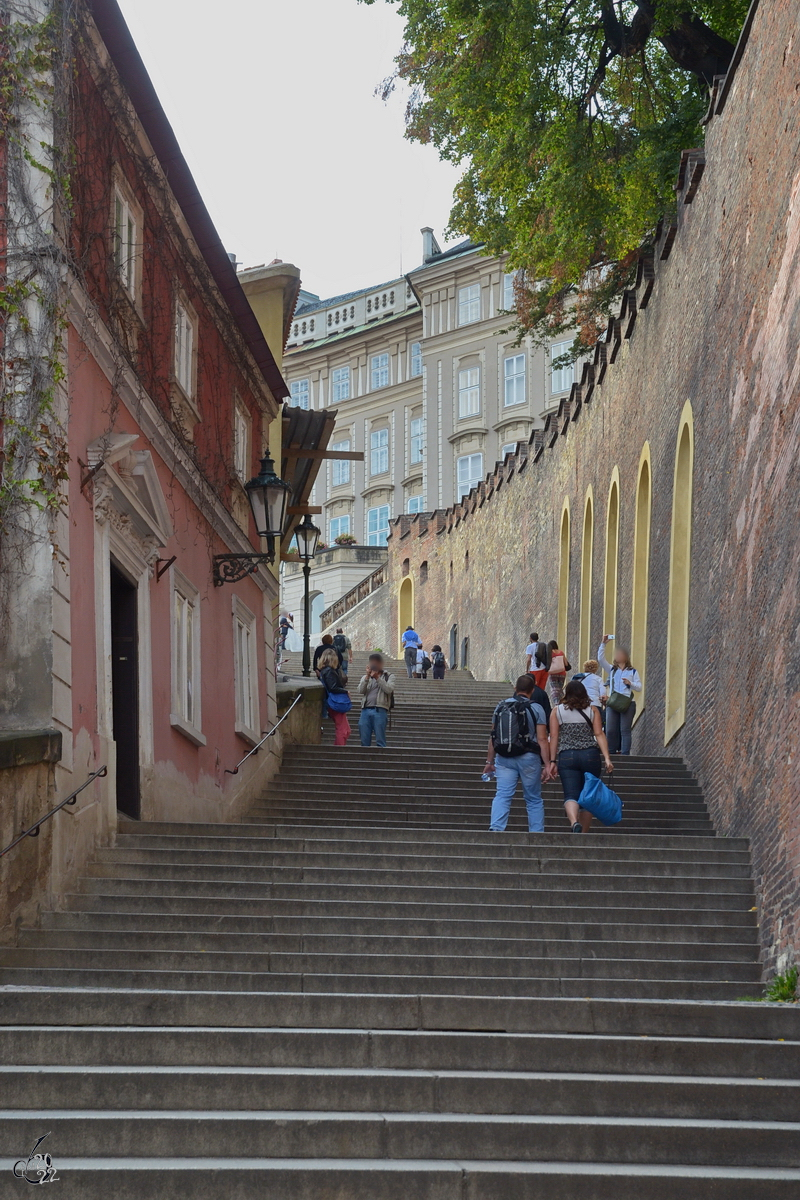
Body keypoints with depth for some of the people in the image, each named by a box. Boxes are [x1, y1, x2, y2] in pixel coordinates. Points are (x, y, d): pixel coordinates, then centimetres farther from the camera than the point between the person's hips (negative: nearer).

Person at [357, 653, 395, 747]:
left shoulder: (389, 677, 12)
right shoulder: (365, 677, 21)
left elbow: (389, 689, -6)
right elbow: (360, 691, 4)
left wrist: (377, 677, -10)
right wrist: (367, 677, -5)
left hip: (379, 711, -3)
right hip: (365, 710, 3)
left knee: (380, 741, -5)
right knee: (364, 741, 3)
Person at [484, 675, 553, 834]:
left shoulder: (500, 707, 7)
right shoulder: (536, 709, -3)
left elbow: (493, 737, 9)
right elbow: (542, 739, -9)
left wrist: (489, 761, 16)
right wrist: (547, 764, -8)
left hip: (504, 758, 2)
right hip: (528, 758, -2)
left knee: (502, 795, -1)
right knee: (534, 799, 9)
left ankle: (495, 827, -20)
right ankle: (536, 833, 9)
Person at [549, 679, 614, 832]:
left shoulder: (557, 711, 4)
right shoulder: (592, 710, 5)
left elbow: (554, 737, 1)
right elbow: (599, 735, -2)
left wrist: (553, 761, 3)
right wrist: (606, 758, -6)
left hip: (566, 757, -1)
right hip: (591, 756, 1)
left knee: (571, 795, -4)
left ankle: (574, 822, -33)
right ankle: (584, 834, 17)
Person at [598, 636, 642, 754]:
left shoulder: (633, 672, 13)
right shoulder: (611, 670, 18)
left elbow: (639, 687, 7)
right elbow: (601, 659, 5)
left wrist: (630, 683, -13)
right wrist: (603, 644, -3)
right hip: (612, 703, 2)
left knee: (625, 730, -7)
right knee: (610, 730, -4)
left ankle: (624, 753, -8)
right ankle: (611, 753, 2)